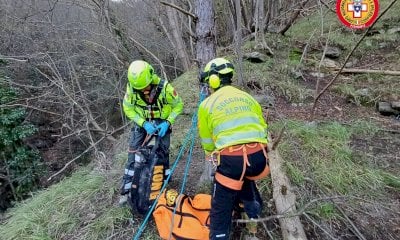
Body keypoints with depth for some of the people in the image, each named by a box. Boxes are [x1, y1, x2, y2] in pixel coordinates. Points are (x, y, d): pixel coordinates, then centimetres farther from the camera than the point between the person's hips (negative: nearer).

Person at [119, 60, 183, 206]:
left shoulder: (164, 87, -27)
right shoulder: (132, 87, -21)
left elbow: (178, 105, -12)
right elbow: (128, 108, -9)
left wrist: (167, 123, -22)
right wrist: (144, 124, -21)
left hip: (162, 122, -1)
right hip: (142, 121, 2)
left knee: (163, 153, -1)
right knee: (133, 154, -3)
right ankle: (126, 190, 10)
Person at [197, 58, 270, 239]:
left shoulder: (207, 105, 5)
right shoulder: (248, 98, 17)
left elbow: (207, 142, 11)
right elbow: (263, 129, 20)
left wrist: (215, 159, 29)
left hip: (231, 160, -5)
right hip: (259, 156, 6)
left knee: (220, 211, 12)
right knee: (245, 177, 40)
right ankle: (254, 211, 57)